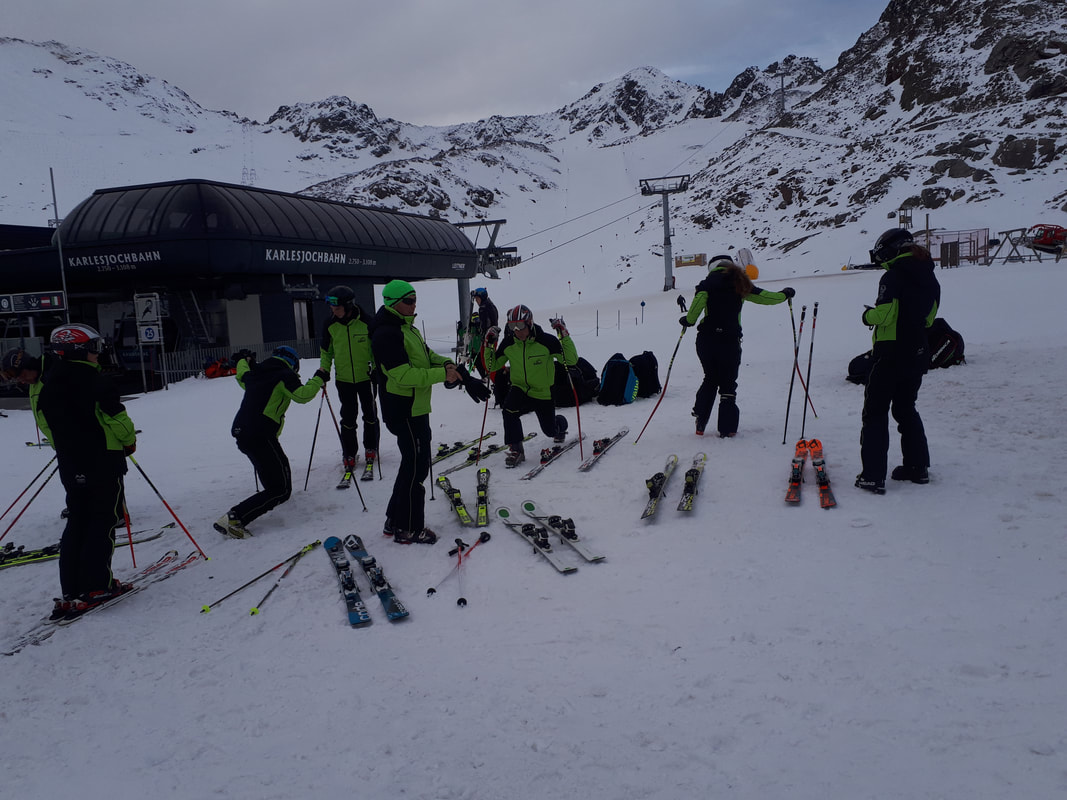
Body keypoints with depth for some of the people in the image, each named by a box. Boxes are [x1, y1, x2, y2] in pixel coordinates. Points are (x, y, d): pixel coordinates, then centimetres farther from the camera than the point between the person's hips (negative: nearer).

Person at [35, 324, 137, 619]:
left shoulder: (49, 382, 7)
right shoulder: (91, 378, -15)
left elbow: (46, 422, 14)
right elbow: (115, 415, -15)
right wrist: (129, 440, 3)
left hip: (70, 464, 7)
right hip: (103, 461, -7)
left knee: (77, 523, 12)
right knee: (103, 521, 2)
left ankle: (71, 591, 12)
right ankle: (97, 586, 1)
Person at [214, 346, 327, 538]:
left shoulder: (255, 373, 19)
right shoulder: (284, 375, -4)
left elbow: (242, 377, 40)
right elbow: (302, 395, -14)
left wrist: (243, 360, 60)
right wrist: (318, 379, 1)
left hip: (240, 431, 9)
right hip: (260, 436, -9)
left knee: (280, 464, 34)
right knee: (280, 490, -9)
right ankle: (233, 518, -19)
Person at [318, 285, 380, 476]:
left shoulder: (365, 322, -12)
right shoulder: (330, 326, -4)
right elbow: (326, 351, 9)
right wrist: (324, 369, -3)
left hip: (366, 376, -1)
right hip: (344, 379, 1)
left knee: (370, 414, 10)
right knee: (348, 417, 3)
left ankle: (371, 449, 27)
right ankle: (349, 455, 15)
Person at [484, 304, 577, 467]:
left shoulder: (546, 341, -20)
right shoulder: (508, 343, -9)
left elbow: (571, 360, -20)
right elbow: (492, 367, 1)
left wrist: (564, 335, -29)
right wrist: (489, 345, -13)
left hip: (543, 394, -1)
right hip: (519, 389, 2)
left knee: (550, 430, 14)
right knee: (509, 408, -33)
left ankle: (561, 423, 54)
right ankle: (516, 449, -19)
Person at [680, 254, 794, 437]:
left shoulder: (708, 283, 3)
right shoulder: (740, 284, 8)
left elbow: (698, 301, -16)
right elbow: (765, 297, 11)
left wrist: (689, 320, -2)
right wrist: (785, 294, 29)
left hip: (706, 339, 0)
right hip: (730, 341, 0)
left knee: (710, 379, 18)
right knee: (728, 384, 10)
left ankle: (700, 422, 11)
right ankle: (727, 428, 7)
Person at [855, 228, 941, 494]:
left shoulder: (893, 276, -15)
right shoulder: (929, 278, 10)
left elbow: (884, 314, -24)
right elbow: (928, 318, 17)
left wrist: (868, 315, -4)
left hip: (891, 354, -8)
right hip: (918, 354, 8)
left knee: (875, 412, -1)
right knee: (906, 408, 22)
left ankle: (873, 476, -4)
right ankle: (918, 466, 26)